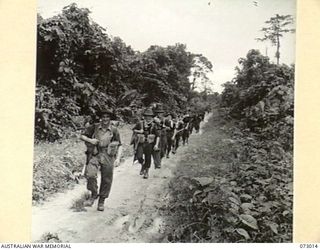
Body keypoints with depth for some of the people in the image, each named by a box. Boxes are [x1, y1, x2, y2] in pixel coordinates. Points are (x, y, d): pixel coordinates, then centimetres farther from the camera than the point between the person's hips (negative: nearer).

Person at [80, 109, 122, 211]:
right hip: (95, 155, 0)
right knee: (90, 174, -23)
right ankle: (94, 194, 2)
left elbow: (119, 146, 6)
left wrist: (118, 158, -5)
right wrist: (90, 140, -9)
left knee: (106, 180, 5)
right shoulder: (94, 127, 3)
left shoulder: (114, 130, 3)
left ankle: (101, 201, 24)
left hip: (108, 157, 1)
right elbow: (82, 136, 11)